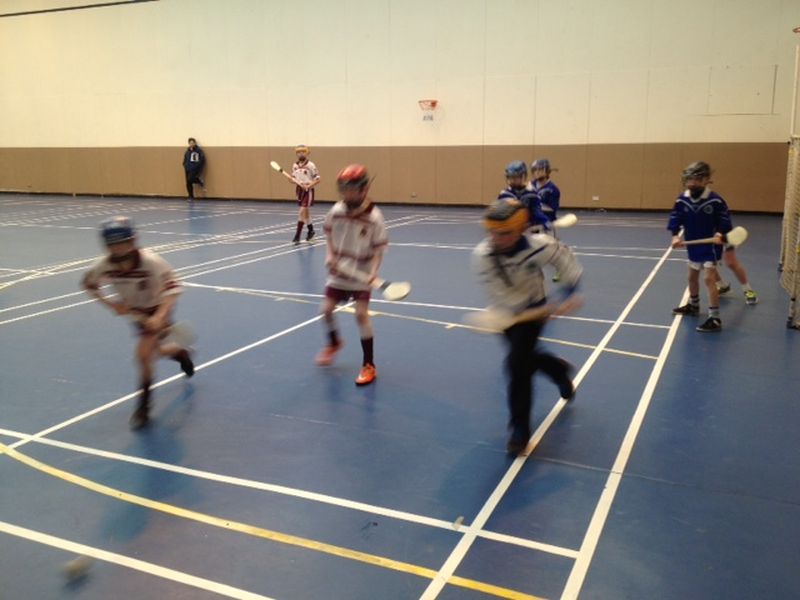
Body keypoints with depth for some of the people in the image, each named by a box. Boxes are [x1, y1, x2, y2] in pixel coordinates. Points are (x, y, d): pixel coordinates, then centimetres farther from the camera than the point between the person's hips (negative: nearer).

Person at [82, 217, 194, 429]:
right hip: (136, 312, 5)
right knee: (156, 350, 20)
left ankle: (143, 406, -1)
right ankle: (181, 353, 57)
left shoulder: (151, 262, -35)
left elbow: (172, 288, -34)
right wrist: (110, 303, -16)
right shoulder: (104, 266, -23)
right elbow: (88, 284, -3)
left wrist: (159, 316, -47)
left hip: (158, 310, -5)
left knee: (143, 354, -19)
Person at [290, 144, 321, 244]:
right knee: (306, 212, 15)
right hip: (299, 189, 6)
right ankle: (311, 230, 33)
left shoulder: (310, 165, -12)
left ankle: (297, 235, -10)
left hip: (308, 190, -6)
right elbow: (294, 177, 16)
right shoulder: (295, 165, 5)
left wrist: (308, 186, -22)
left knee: (302, 212, -11)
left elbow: (317, 179, -11)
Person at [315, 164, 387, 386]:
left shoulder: (374, 217, -17)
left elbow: (379, 249, -13)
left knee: (361, 313, -12)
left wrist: (373, 272, -26)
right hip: (338, 272, 5)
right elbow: (329, 234, 11)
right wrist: (329, 255, -4)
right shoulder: (336, 211, -6)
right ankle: (334, 343, 42)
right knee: (327, 309, 7)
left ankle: (369, 366, 2)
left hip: (362, 275, -4)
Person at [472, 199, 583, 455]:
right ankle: (559, 369, 54)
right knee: (525, 358, 19)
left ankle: (520, 428, -1)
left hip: (534, 309, -3)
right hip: (505, 313, 3)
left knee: (517, 363, -16)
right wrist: (547, 309, -32)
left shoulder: (538, 245, -28)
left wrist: (568, 295, -13)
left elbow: (565, 258, -6)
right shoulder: (481, 255, -29)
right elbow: (504, 298, -29)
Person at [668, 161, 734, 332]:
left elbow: (724, 220, -10)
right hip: (693, 245, 6)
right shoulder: (682, 200, -7)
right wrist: (675, 236, -18)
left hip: (710, 246, -6)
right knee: (692, 276, 21)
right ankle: (693, 305, 46)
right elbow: (675, 219, -3)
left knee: (709, 278, -14)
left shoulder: (715, 200, -17)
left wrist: (719, 234, -27)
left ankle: (715, 318, -12)